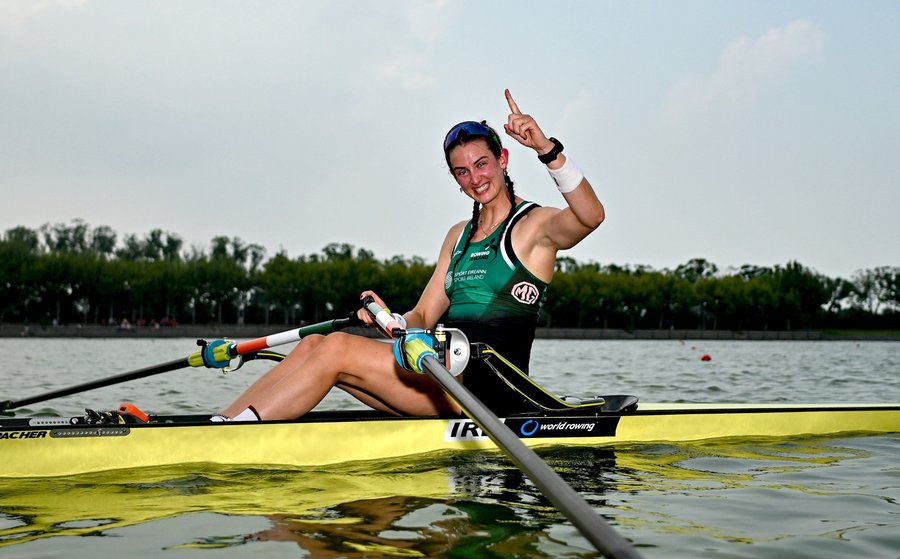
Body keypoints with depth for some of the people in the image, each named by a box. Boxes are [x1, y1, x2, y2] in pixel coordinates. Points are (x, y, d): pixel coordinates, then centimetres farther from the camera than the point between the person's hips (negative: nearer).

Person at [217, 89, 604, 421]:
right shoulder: (459, 235, 21)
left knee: (338, 348, -20)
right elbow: (423, 318, 16)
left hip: (489, 386, -7)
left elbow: (591, 215, -24)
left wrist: (546, 148, -32)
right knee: (314, 344, -6)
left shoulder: (535, 224, 0)